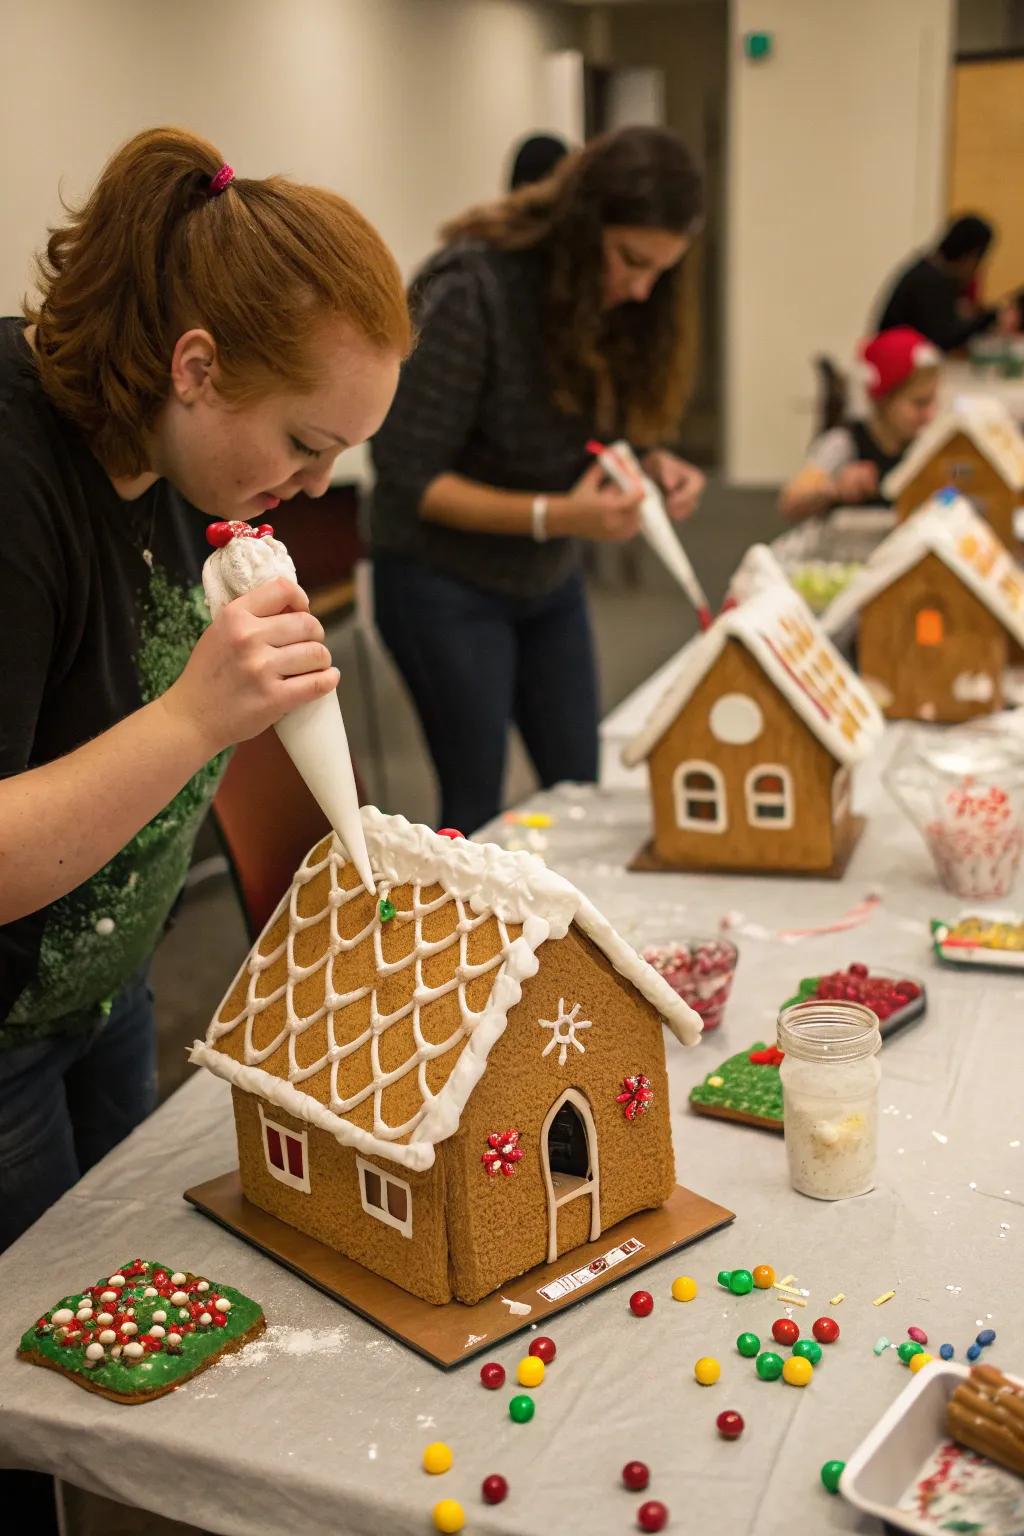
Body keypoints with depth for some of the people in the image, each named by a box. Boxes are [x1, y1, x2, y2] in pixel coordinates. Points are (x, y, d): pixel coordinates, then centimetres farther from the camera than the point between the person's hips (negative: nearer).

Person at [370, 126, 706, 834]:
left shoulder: (616, 297, -6)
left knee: (579, 788, 9)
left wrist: (653, 464, -15)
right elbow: (408, 476, -21)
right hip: (448, 583, -6)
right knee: (478, 808, 0)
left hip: (549, 581, 6)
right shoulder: (473, 289, -23)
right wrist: (554, 515, -30)